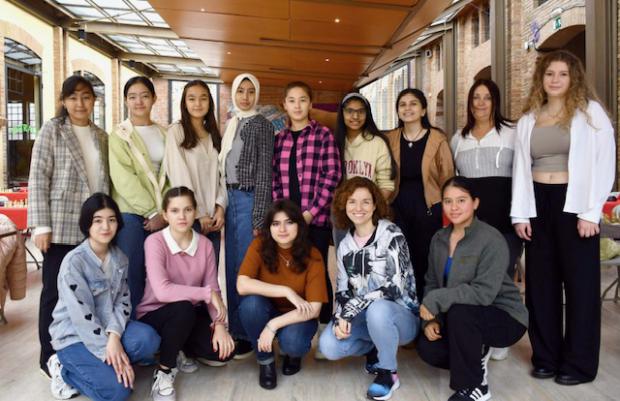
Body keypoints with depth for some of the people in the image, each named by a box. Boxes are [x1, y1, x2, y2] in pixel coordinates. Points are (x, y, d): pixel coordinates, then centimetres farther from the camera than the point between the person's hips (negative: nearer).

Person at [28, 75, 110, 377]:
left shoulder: (101, 136, 13)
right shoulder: (52, 130, 0)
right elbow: (37, 179, -6)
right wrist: (41, 225, -12)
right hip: (62, 227, -4)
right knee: (56, 291, 3)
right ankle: (50, 357, 16)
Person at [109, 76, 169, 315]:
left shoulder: (164, 133, 13)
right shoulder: (119, 134, 3)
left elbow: (170, 174, 5)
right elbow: (124, 179, -8)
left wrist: (163, 212, -8)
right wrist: (151, 211, -12)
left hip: (160, 214, 3)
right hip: (131, 213, -3)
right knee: (132, 274, -2)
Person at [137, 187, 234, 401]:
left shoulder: (205, 244, -5)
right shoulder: (155, 242, -20)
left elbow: (214, 289, -8)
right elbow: (162, 291, -32)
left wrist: (219, 323, -22)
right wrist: (206, 293, -27)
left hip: (191, 315, 4)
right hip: (154, 315, -4)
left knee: (223, 351, -18)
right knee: (184, 309, -37)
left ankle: (181, 350, 15)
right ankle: (163, 374, -12)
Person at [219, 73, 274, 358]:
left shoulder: (261, 125, -4)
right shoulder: (231, 124, 16)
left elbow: (264, 173, -10)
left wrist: (259, 217, -14)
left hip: (248, 200, -7)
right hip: (230, 198, 7)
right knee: (231, 267, 10)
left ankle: (248, 335, 10)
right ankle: (234, 330, 23)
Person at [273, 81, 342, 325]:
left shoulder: (324, 135, 1)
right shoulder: (279, 138, 12)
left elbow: (332, 176, -6)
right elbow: (274, 178, 10)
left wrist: (310, 213, -11)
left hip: (316, 218, -3)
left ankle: (325, 326, 19)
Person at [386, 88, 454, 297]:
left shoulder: (438, 139, -3)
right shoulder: (390, 138, 5)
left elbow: (447, 178, 0)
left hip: (428, 208, -2)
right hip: (398, 208, 2)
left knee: (425, 262, 5)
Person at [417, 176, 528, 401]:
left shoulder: (491, 240, -21)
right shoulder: (439, 239, 0)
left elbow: (484, 293, -29)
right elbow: (432, 283, 5)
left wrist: (435, 300, -28)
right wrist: (430, 320, -11)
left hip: (504, 318, -6)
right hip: (458, 318, 6)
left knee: (459, 312, -35)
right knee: (427, 348, -16)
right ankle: (475, 355, 16)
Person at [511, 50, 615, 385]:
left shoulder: (590, 112, 0)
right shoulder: (528, 119, 12)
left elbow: (604, 163, -6)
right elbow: (521, 167, 9)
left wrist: (590, 212, -13)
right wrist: (520, 213, 2)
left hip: (573, 203, -4)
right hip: (538, 204, 4)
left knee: (580, 282, 3)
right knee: (540, 281, 9)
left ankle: (579, 363, 15)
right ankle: (545, 356, 22)